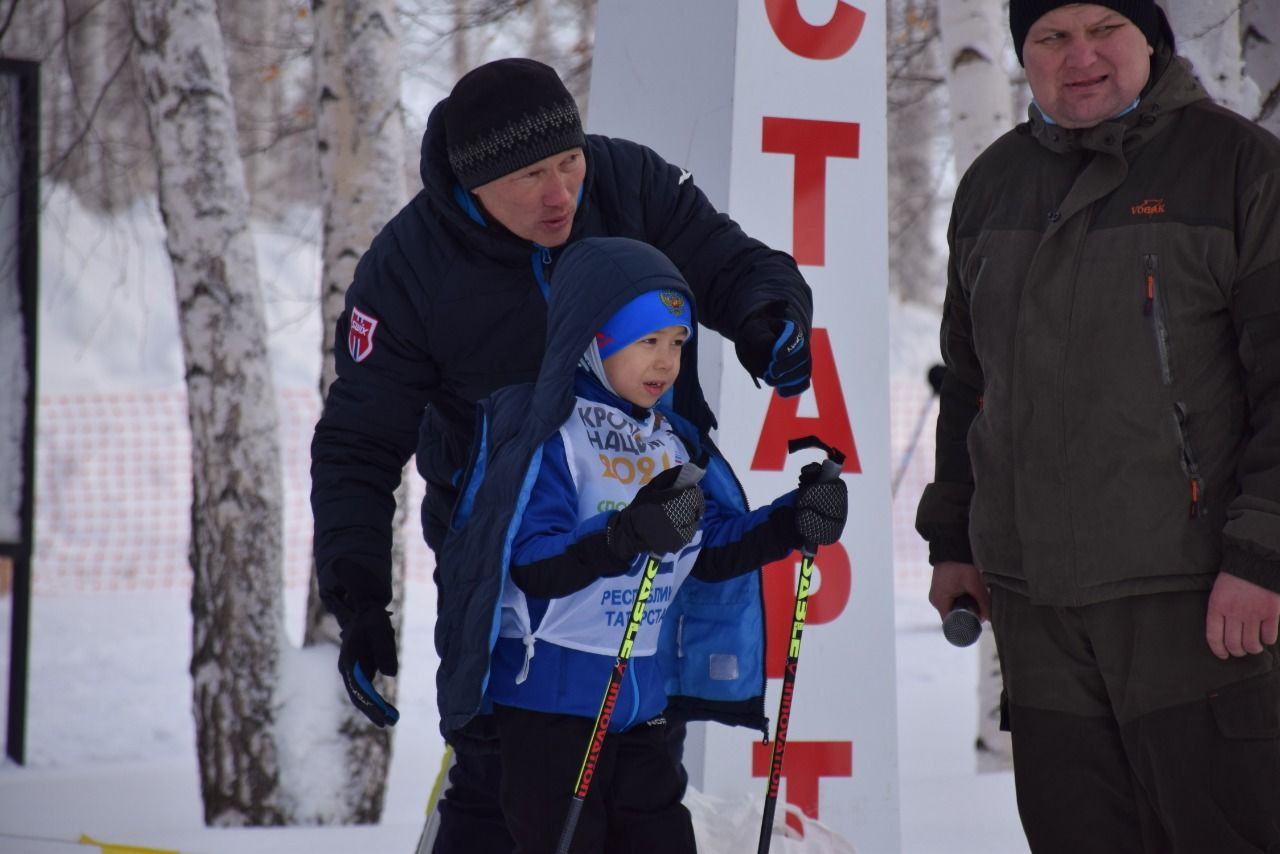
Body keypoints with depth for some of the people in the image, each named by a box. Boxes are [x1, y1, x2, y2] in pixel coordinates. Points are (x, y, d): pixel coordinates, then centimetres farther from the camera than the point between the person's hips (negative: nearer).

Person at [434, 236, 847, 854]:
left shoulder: (674, 441, 11)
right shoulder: (546, 433, -13)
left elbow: (714, 553, 15)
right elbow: (533, 565, -23)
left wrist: (795, 522, -1)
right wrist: (626, 537, -38)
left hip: (641, 704, 8)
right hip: (550, 701, -8)